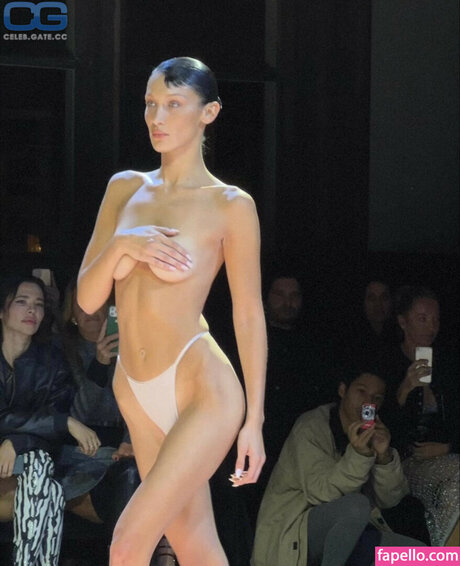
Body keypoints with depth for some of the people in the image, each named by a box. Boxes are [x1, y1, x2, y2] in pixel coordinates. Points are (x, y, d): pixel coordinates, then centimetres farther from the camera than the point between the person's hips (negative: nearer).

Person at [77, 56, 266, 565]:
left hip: (203, 391, -6)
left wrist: (254, 420, -3)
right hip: (138, 393, 6)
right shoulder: (125, 188, 8)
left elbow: (249, 314, -3)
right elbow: (87, 298, 6)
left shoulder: (230, 206, -6)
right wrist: (122, 247, -14)